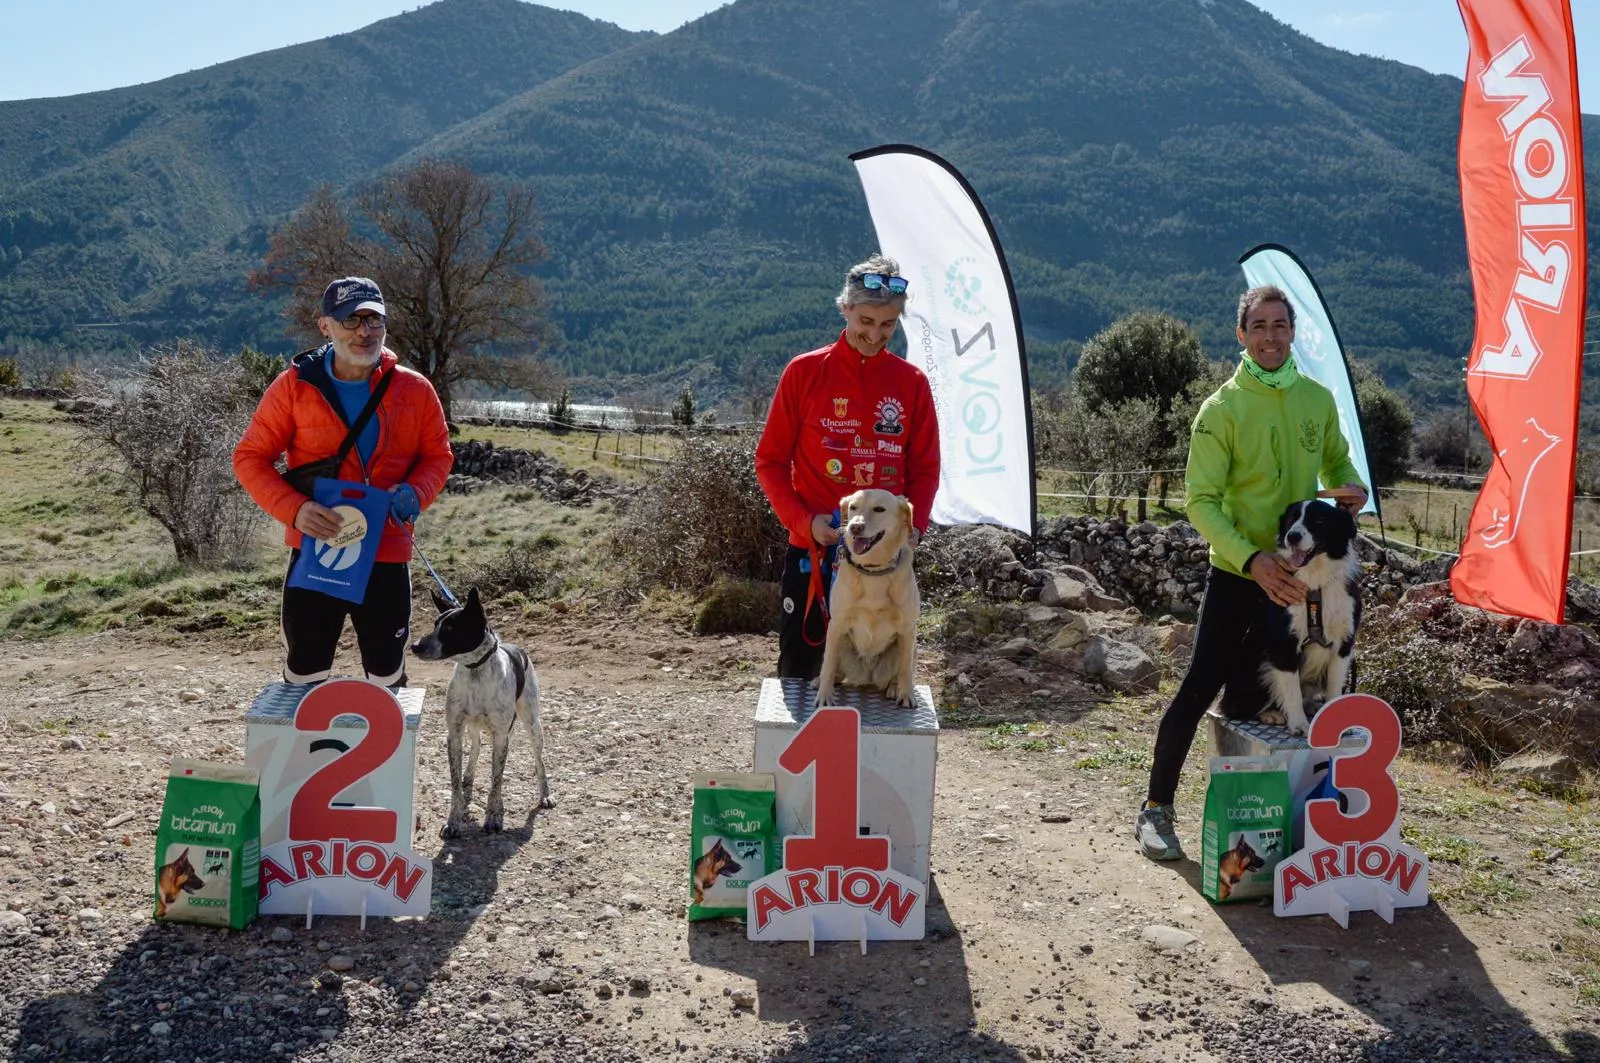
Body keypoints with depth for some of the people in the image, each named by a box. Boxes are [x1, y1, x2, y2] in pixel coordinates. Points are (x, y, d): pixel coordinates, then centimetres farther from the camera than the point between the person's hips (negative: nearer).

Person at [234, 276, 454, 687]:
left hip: (387, 556, 1)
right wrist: (294, 508, -19)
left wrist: (415, 493, -14)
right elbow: (250, 457, -2)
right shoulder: (295, 386, -6)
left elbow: (438, 454, 9)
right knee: (303, 676, 10)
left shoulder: (414, 390, -2)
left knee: (387, 678, 14)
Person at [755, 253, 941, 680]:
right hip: (813, 549, -1)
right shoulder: (805, 371, -1)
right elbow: (770, 460, 1)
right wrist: (804, 520, -13)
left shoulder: (911, 382, 3)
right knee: (798, 669, 6)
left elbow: (924, 468, 8)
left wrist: (914, 524, -9)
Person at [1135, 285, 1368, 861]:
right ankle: (1156, 808, 8)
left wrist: (1352, 488, -6)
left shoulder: (1318, 398, 3)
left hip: (1301, 571, 5)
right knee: (1200, 688, -5)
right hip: (1237, 573, -5)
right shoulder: (1222, 408, -11)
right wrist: (1252, 560, -26)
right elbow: (1201, 500, -14)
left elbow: (1336, 461, 18)